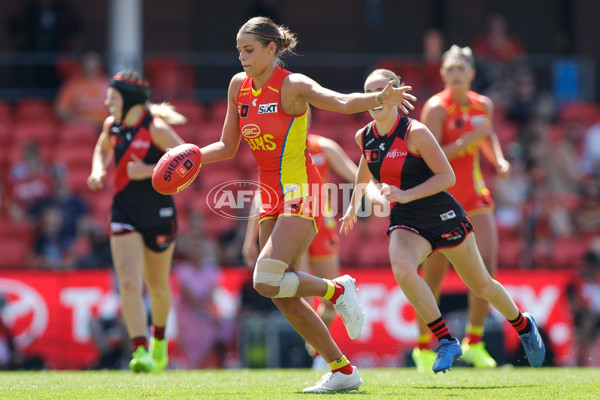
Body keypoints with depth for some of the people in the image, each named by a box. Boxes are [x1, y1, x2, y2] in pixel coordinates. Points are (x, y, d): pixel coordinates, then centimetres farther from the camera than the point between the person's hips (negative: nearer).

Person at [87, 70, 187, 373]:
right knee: (129, 283, -15)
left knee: (157, 285, 14)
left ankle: (159, 339, 41)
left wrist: (149, 171, -26)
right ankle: (140, 351, -19)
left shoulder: (155, 128, -15)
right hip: (124, 213, 3)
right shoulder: (112, 125, 2)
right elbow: (102, 149, 24)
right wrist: (98, 170, 3)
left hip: (159, 214, -3)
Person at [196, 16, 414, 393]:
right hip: (271, 196, 8)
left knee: (267, 282, -22)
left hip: (300, 192, -8)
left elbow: (342, 102, -28)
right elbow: (228, 146, 18)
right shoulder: (239, 86, 8)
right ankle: (343, 370, 13)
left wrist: (381, 98, -47)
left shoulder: (293, 85, -12)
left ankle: (337, 289, 2)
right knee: (285, 299, 4)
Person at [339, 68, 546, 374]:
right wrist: (354, 204, 30)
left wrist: (407, 195, -28)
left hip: (443, 217, -4)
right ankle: (445, 341, -19)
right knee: (402, 270, -30)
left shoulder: (415, 132, -18)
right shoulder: (364, 137, -1)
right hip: (405, 223, 4)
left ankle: (524, 326, 42)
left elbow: (447, 176, -19)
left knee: (481, 286, 12)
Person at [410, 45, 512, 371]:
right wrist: (468, 140, -27)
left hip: (473, 195, 4)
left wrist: (499, 161, 6)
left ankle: (474, 343, 0)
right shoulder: (436, 108, -13)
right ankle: (423, 347, 14)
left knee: (486, 264, -11)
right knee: (434, 276, -1)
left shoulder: (484, 105, 3)